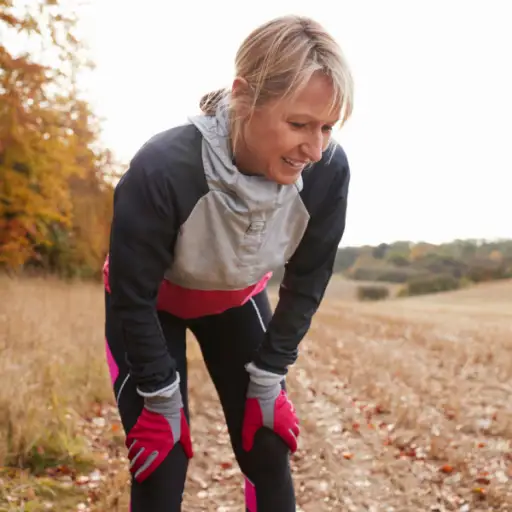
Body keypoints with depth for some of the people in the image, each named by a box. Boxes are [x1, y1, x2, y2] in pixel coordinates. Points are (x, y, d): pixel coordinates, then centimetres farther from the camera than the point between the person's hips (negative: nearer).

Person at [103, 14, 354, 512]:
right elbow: (132, 295, -25)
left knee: (270, 458, 2)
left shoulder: (327, 171, -29)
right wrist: (161, 400, -17)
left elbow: (305, 285, -12)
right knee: (160, 468, -7)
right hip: (149, 309, -3)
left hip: (237, 302, 3)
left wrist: (268, 378, -7)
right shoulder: (163, 169, -40)